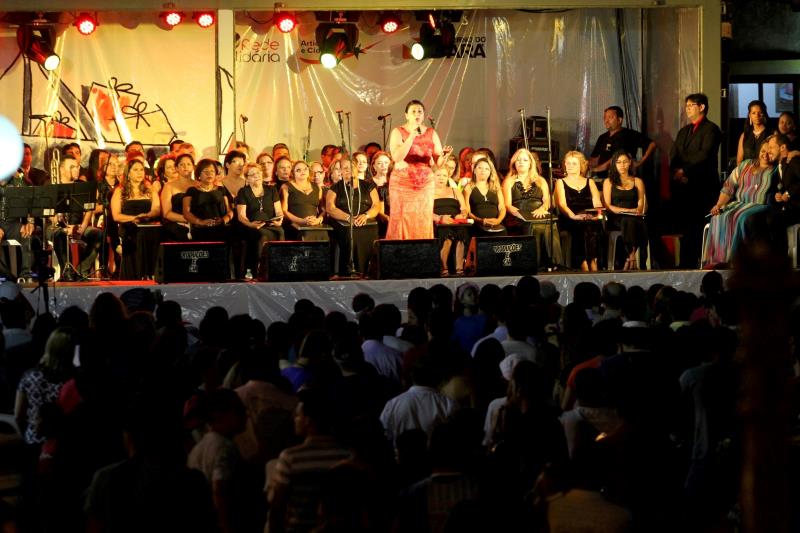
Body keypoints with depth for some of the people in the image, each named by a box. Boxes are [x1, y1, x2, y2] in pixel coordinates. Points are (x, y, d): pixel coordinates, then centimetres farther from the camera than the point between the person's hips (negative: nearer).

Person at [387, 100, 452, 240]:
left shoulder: (431, 133, 6)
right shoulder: (398, 132, -2)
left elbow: (439, 162, 3)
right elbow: (396, 157, -19)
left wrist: (444, 155, -20)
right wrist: (412, 136, -22)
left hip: (425, 185, 3)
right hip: (402, 185, -3)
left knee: (423, 225, 0)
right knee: (402, 224, -5)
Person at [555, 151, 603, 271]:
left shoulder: (589, 182, 25)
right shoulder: (561, 183, 18)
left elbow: (597, 203, 13)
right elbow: (562, 205, 1)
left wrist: (598, 214, -11)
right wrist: (574, 216, -19)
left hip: (591, 220, 2)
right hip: (570, 221, -2)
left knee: (592, 226, -34)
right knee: (582, 226, -35)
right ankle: (592, 266, -41)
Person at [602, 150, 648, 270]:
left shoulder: (638, 182, 21)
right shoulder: (609, 182, 16)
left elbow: (642, 205, 12)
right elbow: (607, 206, 5)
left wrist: (639, 210, -13)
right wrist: (628, 210, -7)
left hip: (634, 218, 1)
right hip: (616, 219, -1)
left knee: (629, 222, -37)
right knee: (628, 221, -37)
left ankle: (630, 260, -39)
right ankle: (632, 260, -42)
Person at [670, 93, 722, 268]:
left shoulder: (711, 129, -1)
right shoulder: (683, 131, 23)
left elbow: (705, 155, -12)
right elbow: (674, 156, 16)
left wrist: (685, 170, -10)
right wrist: (676, 172, -5)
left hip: (702, 186, -7)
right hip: (682, 185, 7)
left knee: (698, 226, -10)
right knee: (685, 227, 2)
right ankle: (686, 265, 2)